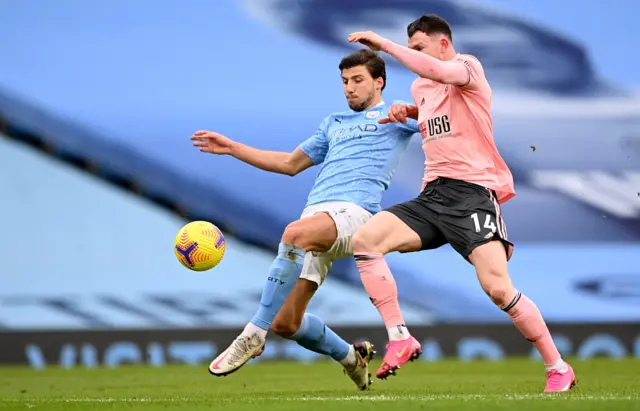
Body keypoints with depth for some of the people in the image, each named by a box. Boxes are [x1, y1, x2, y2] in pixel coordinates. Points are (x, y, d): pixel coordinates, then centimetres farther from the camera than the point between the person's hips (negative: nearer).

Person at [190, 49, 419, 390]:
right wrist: (231, 148, 34)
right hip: (314, 215, 7)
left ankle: (254, 335, -35)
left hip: (354, 212, -7)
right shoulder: (333, 124, 32)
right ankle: (351, 358, 26)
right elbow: (291, 164, 39)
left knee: (296, 233, -40)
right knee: (286, 324, -2)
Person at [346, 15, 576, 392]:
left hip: (473, 193, -7)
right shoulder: (420, 88, 20)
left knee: (498, 288, -20)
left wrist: (385, 44, -24)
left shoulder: (468, 67, -4)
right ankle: (401, 339, -14)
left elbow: (440, 72, -28)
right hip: (433, 195, 7)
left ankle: (558, 368, -4)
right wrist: (405, 112, 20)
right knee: (364, 240, -15)